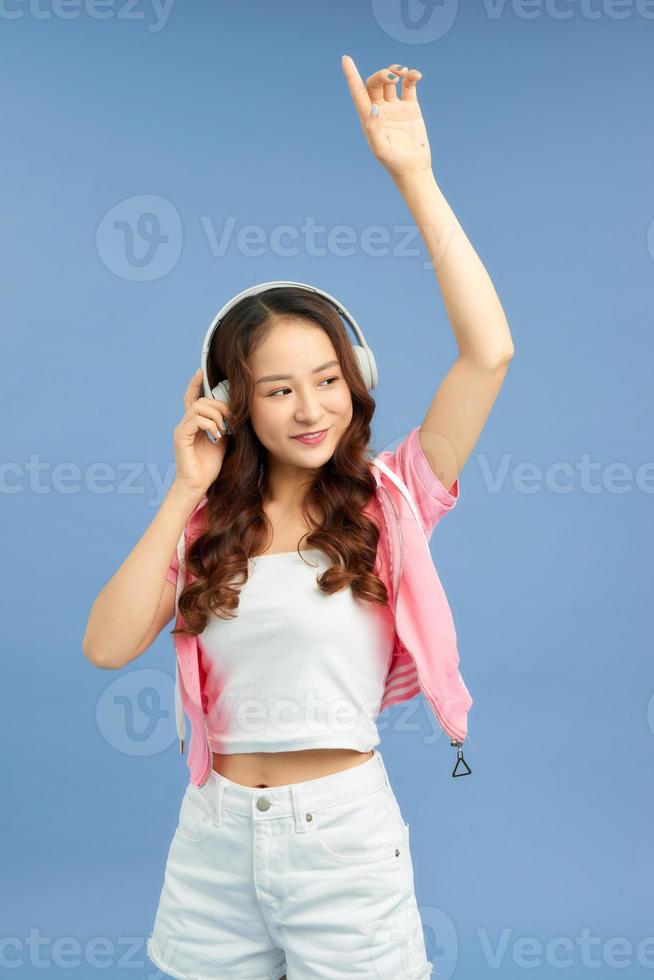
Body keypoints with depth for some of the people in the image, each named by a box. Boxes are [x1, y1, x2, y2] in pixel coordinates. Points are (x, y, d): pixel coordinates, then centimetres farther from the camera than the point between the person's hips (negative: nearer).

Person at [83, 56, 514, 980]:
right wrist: (184, 492, -10)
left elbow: (488, 352, -18)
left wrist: (413, 174, -17)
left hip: (344, 835, -3)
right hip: (214, 836, 3)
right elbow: (107, 646, -8)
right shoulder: (208, 524, 3)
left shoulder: (387, 501, -6)